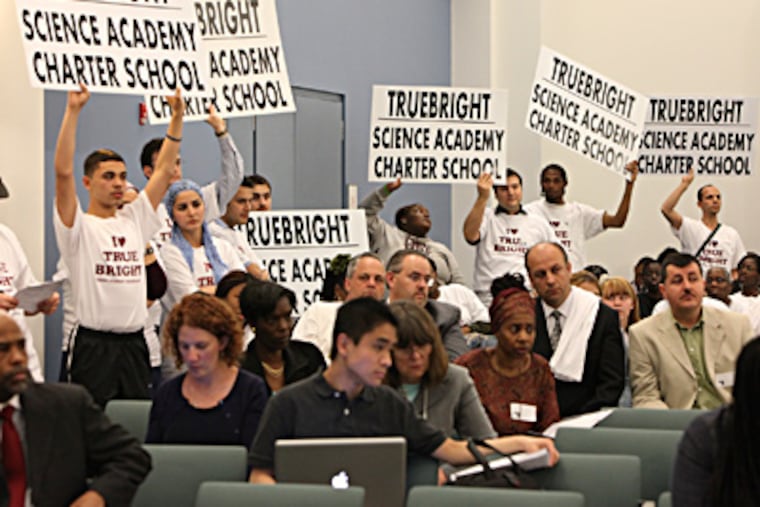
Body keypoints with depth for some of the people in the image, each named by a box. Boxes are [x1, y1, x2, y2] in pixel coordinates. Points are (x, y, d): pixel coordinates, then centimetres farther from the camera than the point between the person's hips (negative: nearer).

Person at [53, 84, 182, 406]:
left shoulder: (134, 219, 13)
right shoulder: (78, 226, -3)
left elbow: (165, 170, 15)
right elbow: (63, 171, -16)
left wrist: (177, 117, 9)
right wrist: (73, 112, -20)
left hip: (134, 343, 6)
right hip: (94, 345, -5)